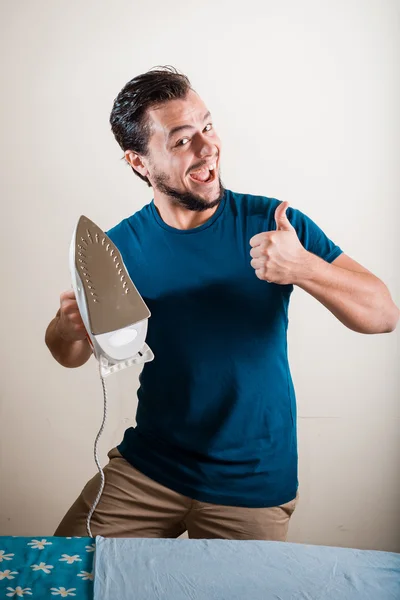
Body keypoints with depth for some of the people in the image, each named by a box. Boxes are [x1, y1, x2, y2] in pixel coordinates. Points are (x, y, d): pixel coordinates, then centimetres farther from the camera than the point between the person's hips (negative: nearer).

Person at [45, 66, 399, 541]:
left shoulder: (275, 224, -11)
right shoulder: (120, 247, -7)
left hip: (253, 487, -1)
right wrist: (69, 325, -19)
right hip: (146, 467, 2)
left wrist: (302, 267, -33)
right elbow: (71, 355, 6)